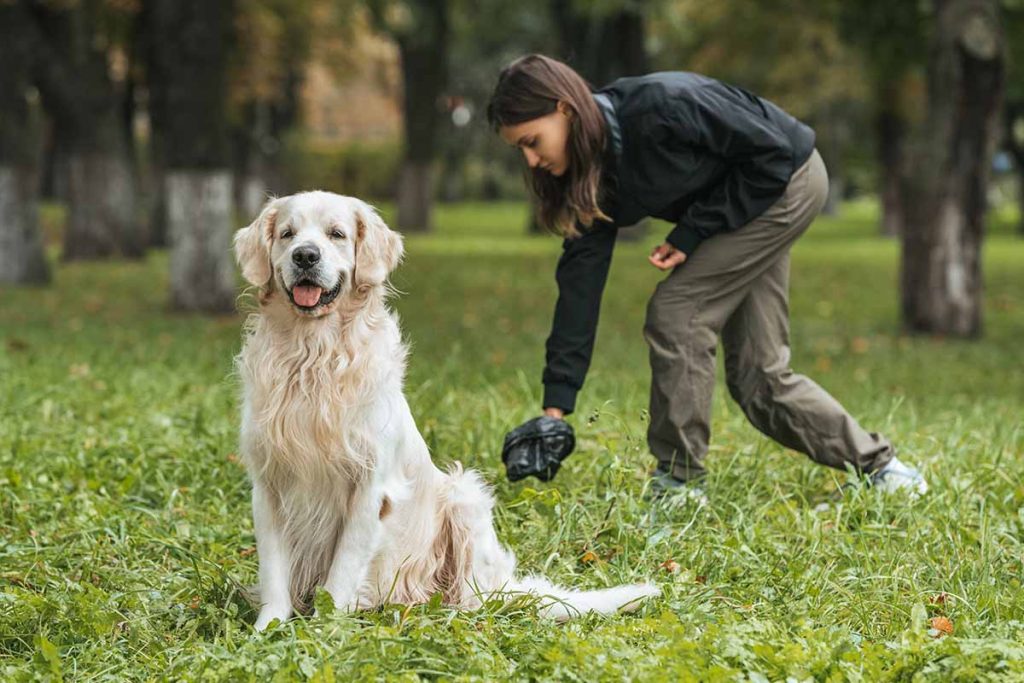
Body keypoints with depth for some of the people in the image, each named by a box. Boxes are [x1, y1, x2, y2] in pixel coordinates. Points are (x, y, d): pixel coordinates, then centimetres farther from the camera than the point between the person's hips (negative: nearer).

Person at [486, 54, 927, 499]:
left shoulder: (659, 107, -33)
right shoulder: (592, 171, -8)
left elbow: (772, 151, -24)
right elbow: (580, 280, -9)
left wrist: (692, 233, -22)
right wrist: (556, 403, -13)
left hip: (787, 181, -8)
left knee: (675, 310, -16)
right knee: (757, 374, 5)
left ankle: (679, 483, -8)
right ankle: (875, 465, 21)